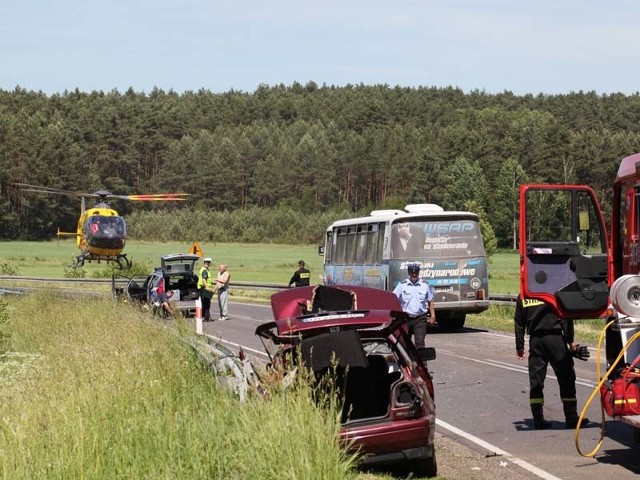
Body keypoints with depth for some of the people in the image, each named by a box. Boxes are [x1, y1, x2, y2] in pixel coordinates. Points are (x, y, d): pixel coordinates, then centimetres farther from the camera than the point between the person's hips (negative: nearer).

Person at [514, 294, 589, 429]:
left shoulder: (522, 296, 9)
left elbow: (519, 323, 13)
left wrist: (519, 346, 19)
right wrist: (570, 340, -4)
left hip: (535, 340, 4)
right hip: (554, 337, -4)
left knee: (536, 380, 7)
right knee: (566, 378, 3)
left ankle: (538, 419, 4)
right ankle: (571, 417, 3)